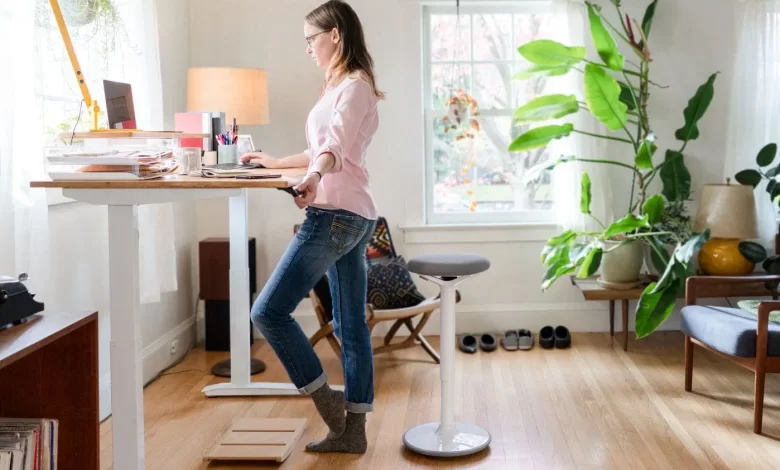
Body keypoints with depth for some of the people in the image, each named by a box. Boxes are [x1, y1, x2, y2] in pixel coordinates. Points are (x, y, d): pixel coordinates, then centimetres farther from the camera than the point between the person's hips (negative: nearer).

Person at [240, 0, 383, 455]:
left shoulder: (354, 85, -8)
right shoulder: (342, 86, 21)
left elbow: (336, 145, -26)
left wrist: (314, 179, -43)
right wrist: (276, 162, 38)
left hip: (337, 214, -10)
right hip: (350, 216, 10)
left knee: (269, 310, -8)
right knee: (351, 326, 8)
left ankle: (326, 399, 1)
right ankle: (352, 430, 13)